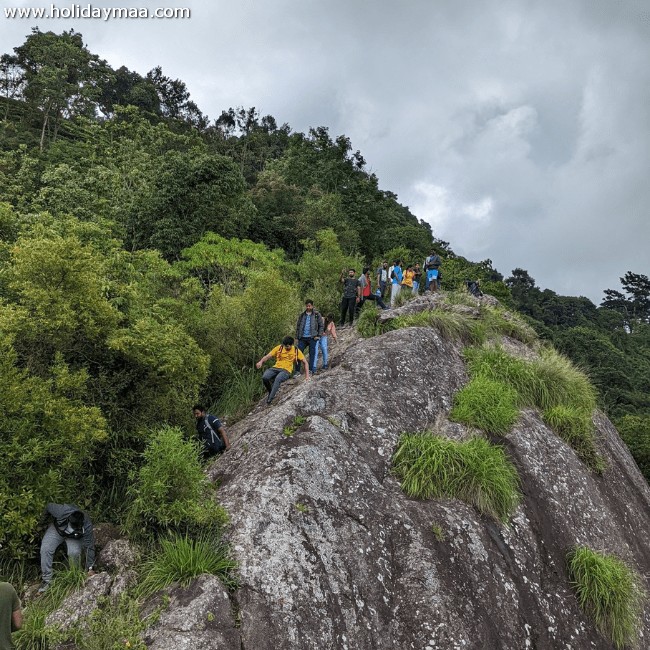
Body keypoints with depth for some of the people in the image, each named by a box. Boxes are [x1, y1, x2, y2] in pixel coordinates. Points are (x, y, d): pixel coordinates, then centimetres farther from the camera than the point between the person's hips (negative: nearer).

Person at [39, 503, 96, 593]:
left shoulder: (87, 526, -37)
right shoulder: (61, 511, -41)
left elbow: (89, 547, -27)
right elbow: (49, 506, -17)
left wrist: (90, 568, -23)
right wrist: (45, 517, 6)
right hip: (57, 529, 1)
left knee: (74, 552, -25)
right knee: (45, 549, -19)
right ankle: (47, 580, -5)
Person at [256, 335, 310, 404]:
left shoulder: (296, 351, 2)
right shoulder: (279, 348, 5)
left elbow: (305, 362, 6)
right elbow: (268, 356, 2)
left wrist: (307, 376, -4)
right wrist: (261, 362, -19)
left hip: (286, 370, -3)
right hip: (276, 368, 3)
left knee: (278, 379, -37)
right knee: (264, 377, -28)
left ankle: (270, 399, -33)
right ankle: (270, 392, 0)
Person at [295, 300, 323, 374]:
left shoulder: (317, 315, 3)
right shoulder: (302, 315, 12)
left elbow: (321, 325, 2)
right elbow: (298, 326, 15)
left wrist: (319, 335, -7)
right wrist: (297, 337, 9)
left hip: (312, 338, -3)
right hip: (302, 338, 3)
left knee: (313, 353, 0)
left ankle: (312, 369, 7)